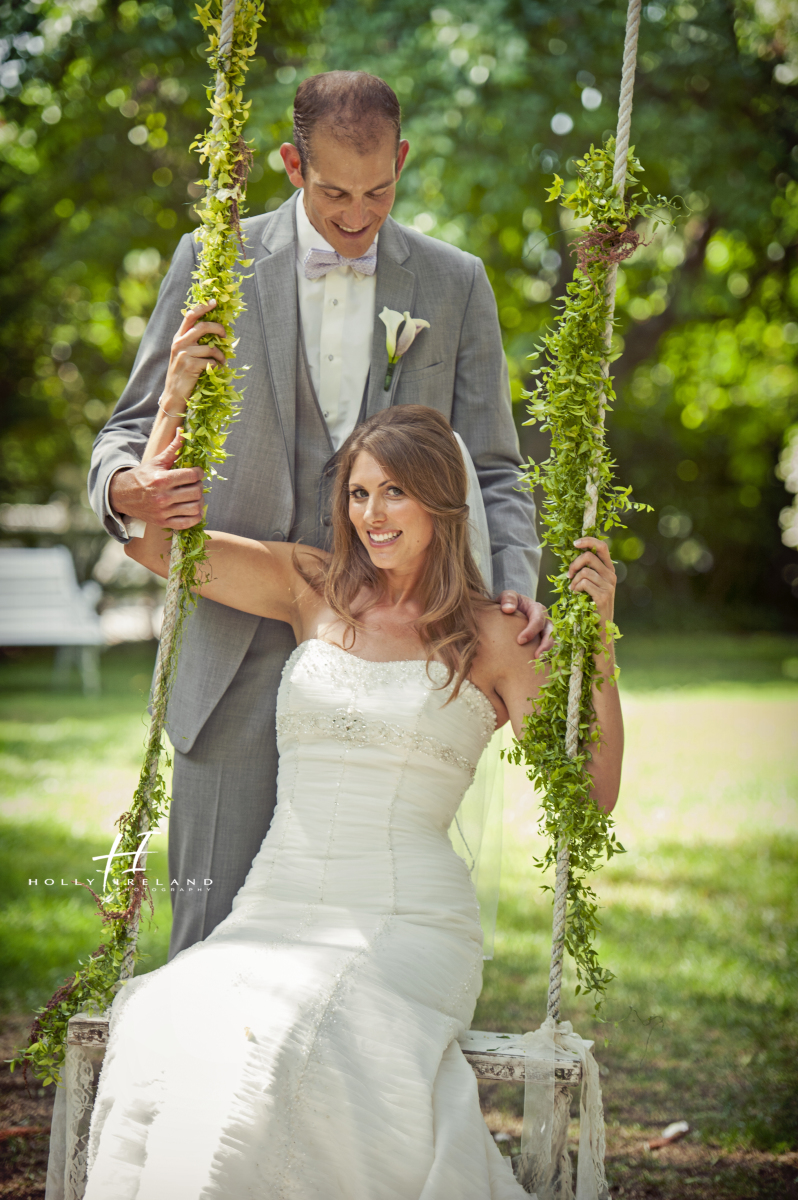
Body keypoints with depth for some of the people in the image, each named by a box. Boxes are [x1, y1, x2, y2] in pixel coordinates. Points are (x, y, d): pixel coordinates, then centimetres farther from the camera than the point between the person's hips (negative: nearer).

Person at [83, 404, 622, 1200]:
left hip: (408, 928, -3)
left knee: (265, 1047, -34)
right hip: (276, 916, 3)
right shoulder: (313, 590, 14)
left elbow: (590, 793, 0)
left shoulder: (492, 641, 5)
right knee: (170, 1039, -30)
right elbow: (148, 537, 9)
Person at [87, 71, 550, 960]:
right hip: (241, 654, -1)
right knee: (213, 921, -2)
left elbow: (489, 470, 10)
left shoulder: (455, 285, 8)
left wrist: (513, 583, -9)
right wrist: (127, 485, -17)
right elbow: (131, 428, 8)